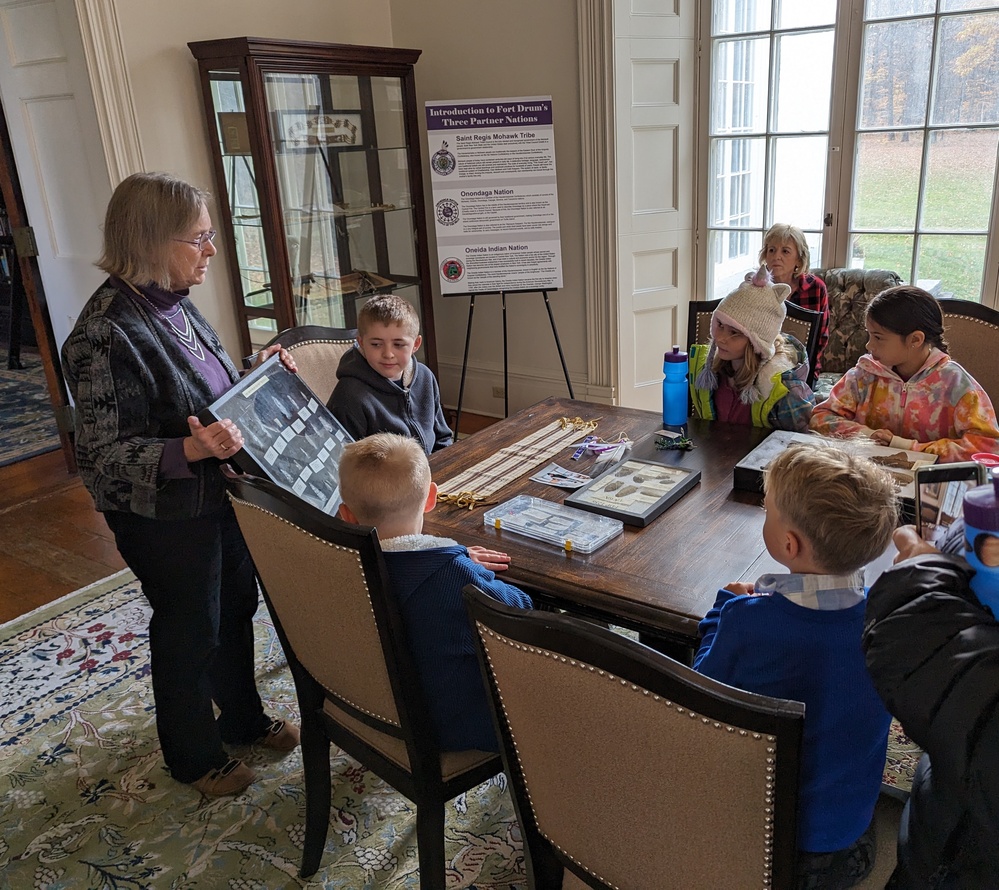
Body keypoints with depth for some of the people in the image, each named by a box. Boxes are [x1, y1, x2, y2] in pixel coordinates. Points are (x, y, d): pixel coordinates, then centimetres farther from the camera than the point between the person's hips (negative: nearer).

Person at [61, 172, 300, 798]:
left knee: (236, 605, 22)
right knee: (190, 629, 11)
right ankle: (194, 756, 38)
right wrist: (189, 450, -38)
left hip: (220, 493, 8)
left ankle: (244, 719, 46)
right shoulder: (106, 333, -26)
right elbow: (103, 454, -24)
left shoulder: (174, 303, 0)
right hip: (164, 516, -8)